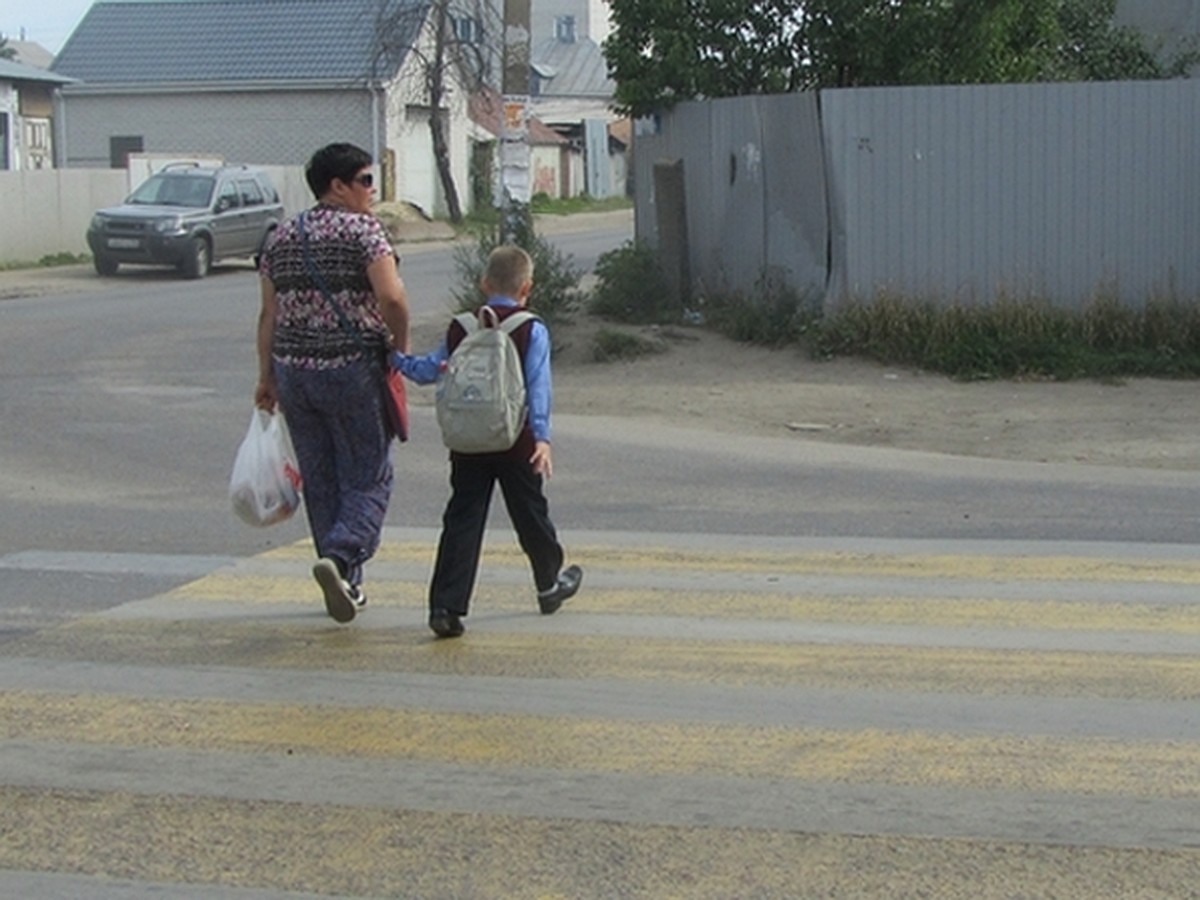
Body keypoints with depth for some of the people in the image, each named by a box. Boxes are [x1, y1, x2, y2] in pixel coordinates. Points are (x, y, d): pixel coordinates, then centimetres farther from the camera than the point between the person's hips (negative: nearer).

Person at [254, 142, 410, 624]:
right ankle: (340, 556, -20)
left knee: (320, 482, 12)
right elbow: (392, 298, -20)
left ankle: (346, 586, 17)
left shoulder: (281, 237, 10)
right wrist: (401, 345, -4)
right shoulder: (363, 229, -8)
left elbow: (269, 314, 10)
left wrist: (266, 376, 15)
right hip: (353, 370, -6)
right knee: (368, 479, 3)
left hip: (294, 371, 6)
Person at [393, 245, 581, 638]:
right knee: (531, 515, 16)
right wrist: (543, 437, -14)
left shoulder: (460, 329, 5)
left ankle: (446, 606, -11)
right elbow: (538, 388, -11)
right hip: (516, 443, -2)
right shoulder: (533, 331, -4)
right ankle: (549, 585, 36)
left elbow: (428, 371, 12)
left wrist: (397, 358, 30)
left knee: (462, 521, 0)